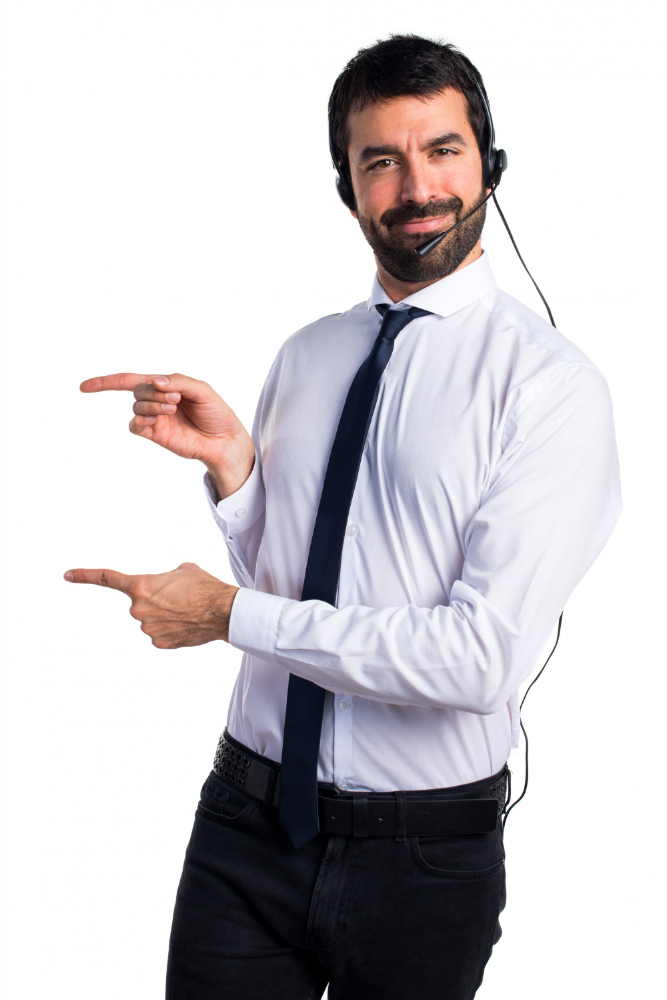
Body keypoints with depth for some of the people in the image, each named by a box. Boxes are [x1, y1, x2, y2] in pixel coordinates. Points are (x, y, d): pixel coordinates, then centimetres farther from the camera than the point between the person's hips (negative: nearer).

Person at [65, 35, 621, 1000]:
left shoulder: (550, 382, -13)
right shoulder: (303, 357, 6)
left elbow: (485, 655, -21)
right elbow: (270, 574, 11)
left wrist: (233, 614, -15)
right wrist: (231, 461, -8)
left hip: (423, 850, -3)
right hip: (247, 821, 4)